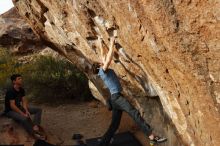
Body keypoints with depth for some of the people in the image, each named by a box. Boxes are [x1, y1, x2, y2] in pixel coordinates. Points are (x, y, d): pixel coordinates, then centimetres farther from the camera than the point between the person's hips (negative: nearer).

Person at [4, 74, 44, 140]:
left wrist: (26, 111, -18)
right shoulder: (10, 91, -23)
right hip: (10, 111, -9)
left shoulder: (22, 90, 1)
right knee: (24, 118, -38)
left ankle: (35, 127, -25)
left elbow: (24, 101, 0)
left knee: (38, 110, -2)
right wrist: (23, 114, -26)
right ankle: (34, 133, -18)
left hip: (19, 107, 9)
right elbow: (12, 106, -26)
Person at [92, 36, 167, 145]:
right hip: (116, 97, -10)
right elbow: (109, 57, -15)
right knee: (135, 113, -22)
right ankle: (152, 137, -30)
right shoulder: (103, 70, -3)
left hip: (115, 98, 10)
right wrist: (111, 44, -6)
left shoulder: (103, 70, 20)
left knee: (114, 125, 7)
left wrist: (101, 44, 38)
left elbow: (103, 56, 32)